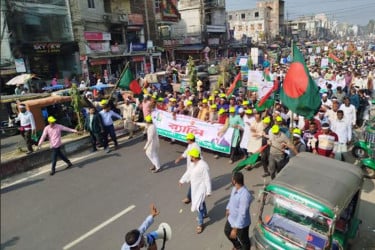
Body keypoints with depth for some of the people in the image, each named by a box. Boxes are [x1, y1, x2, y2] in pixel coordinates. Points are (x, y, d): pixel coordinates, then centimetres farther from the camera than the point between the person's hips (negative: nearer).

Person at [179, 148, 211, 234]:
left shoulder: (203, 166, -30)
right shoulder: (193, 163, -3)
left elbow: (207, 179, -24)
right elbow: (188, 172, 13)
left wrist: (208, 191, -19)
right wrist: (182, 180, 22)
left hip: (201, 188, -8)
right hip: (194, 187, 9)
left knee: (198, 206, -4)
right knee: (200, 201, 27)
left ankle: (200, 224, 14)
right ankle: (204, 214, 52)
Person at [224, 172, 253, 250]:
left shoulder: (244, 195, -38)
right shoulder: (235, 188, -11)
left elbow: (242, 214, -34)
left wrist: (235, 229, -29)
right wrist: (228, 209, 24)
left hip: (241, 224, -9)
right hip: (231, 218, 9)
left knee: (244, 241, 17)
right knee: (227, 232, 32)